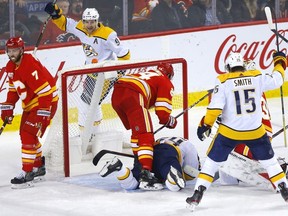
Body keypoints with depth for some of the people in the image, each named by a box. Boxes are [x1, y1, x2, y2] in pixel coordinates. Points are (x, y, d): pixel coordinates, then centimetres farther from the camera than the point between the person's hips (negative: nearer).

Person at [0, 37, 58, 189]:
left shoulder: (30, 65, -26)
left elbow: (44, 91, -28)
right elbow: (13, 89, 16)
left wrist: (43, 114, -29)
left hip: (46, 102, -10)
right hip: (30, 105, 10)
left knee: (28, 135, -18)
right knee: (25, 134, 18)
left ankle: (27, 173, -17)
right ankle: (38, 167, 35)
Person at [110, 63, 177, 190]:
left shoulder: (147, 74, 37)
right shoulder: (166, 84, 16)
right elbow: (162, 114, 6)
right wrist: (172, 122, 27)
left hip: (116, 94, 8)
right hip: (133, 97, -8)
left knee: (137, 131, 27)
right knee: (146, 136, -9)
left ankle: (139, 162, 36)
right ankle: (145, 174, -23)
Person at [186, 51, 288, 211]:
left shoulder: (223, 81, -9)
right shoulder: (257, 78, -2)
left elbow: (215, 107, -14)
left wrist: (205, 125, -4)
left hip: (229, 132, -2)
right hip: (255, 131, 2)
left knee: (212, 161, 10)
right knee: (269, 160, 19)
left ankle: (197, 195, 5)